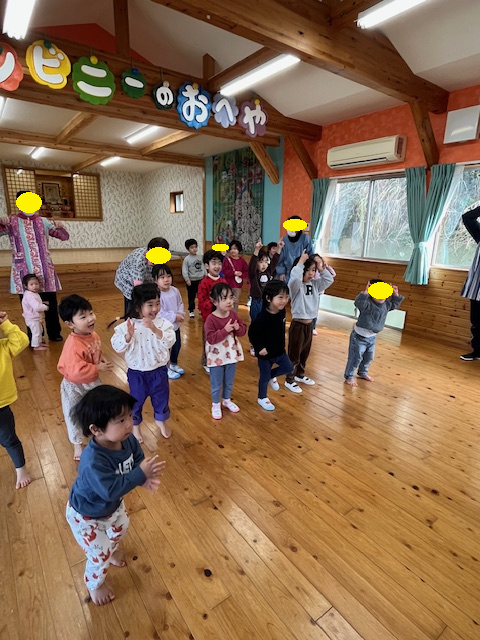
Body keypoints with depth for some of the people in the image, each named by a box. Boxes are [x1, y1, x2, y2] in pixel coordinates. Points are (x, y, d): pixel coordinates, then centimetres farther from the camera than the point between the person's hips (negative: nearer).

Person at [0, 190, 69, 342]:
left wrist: (60, 227, -9)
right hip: (25, 273, -2)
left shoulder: (43, 221, 9)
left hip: (45, 271, 2)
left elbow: (65, 236, 12)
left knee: (51, 303, 7)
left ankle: (54, 333, 21)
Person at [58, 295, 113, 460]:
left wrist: (103, 359, -10)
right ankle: (77, 444, 40)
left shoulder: (93, 334, -11)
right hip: (74, 386, -6)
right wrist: (98, 368, -31)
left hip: (92, 381, 7)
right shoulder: (73, 345, -36)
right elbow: (76, 371, -42)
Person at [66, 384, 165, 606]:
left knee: (121, 527, 32)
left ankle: (111, 549, 65)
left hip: (111, 505, 7)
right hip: (86, 515, -7)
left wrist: (146, 479, -31)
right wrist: (141, 474, -44)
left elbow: (138, 463, -11)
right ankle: (94, 584, 45)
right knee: (99, 556, 12)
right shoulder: (93, 461, -45)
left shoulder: (127, 440, -23)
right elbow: (111, 490, -43)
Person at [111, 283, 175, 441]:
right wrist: (128, 335, -31)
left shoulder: (163, 323, -12)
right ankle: (135, 425, 44)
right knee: (136, 400, 18)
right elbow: (117, 347, -14)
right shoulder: (127, 326, -14)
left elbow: (169, 343, -24)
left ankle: (161, 420, 49)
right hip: (137, 372, -1)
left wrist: (155, 330, -36)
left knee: (161, 398, 21)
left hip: (158, 370, 1)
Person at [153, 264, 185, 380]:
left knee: (177, 345, 23)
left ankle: (174, 364, 47)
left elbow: (180, 304, 7)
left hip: (175, 325, 7)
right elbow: (159, 313, -30)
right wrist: (174, 317, -26)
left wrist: (181, 313, -12)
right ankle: (166, 369, 32)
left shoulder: (175, 290, -5)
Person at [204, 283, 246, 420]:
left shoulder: (233, 315, -4)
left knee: (229, 382, 22)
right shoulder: (211, 319, -21)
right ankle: (216, 405, 33)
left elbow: (244, 329, 2)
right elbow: (210, 338, -26)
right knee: (216, 384, 13)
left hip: (231, 354, 5)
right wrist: (225, 330, -32)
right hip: (216, 356, -5)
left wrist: (238, 328, -20)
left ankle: (227, 400, 45)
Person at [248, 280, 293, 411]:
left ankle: (272, 375, 41)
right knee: (264, 377, 11)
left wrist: (281, 345, 13)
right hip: (265, 353, -6)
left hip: (279, 350, 6)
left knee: (288, 368, 14)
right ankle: (262, 398, 35)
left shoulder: (282, 311, -8)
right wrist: (259, 348, -22)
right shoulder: (263, 317, -30)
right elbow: (252, 333, -22)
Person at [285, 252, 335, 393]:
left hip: (309, 324, 7)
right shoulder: (295, 285, -16)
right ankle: (289, 380, 19)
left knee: (305, 353, 21)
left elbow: (329, 280, 10)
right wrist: (301, 261, -27)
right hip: (298, 324, -7)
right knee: (294, 354, 4)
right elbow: (295, 277, -38)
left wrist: (321, 268, -3)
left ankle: (300, 375, 40)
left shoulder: (315, 284, 6)